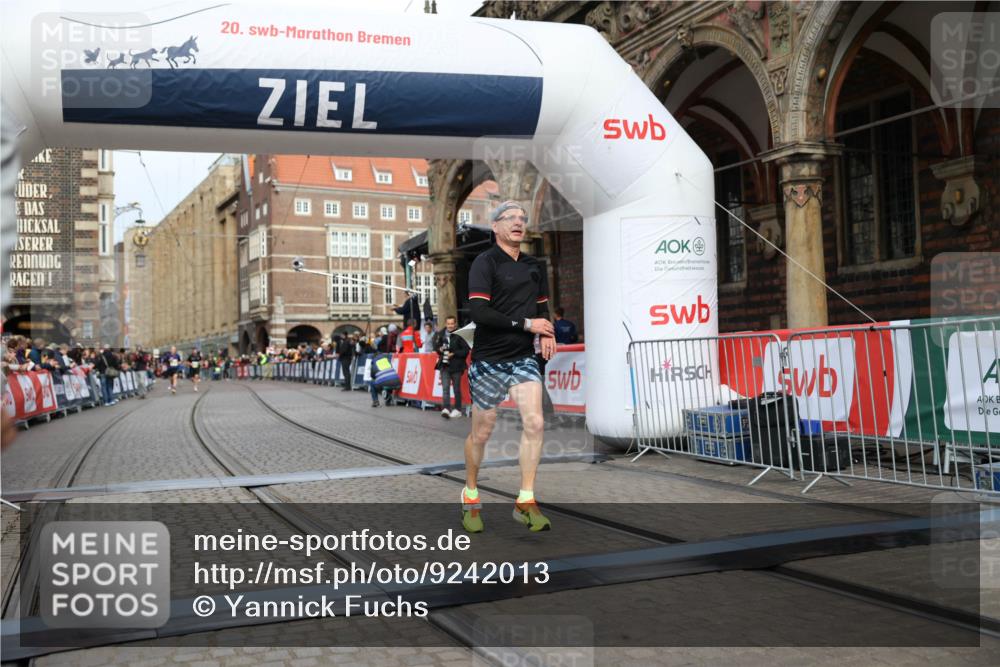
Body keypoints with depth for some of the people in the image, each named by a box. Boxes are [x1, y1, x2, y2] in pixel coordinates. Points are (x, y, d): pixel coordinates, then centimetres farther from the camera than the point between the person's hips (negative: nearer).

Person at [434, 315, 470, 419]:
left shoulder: (459, 335, -9)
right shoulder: (440, 334, 6)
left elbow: (466, 350, -11)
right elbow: (436, 346, 19)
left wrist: (454, 354, -18)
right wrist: (439, 349, -2)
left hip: (456, 366, -3)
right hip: (444, 365, 3)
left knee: (456, 388, 8)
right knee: (445, 387, -7)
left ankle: (457, 409, 19)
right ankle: (445, 409, -13)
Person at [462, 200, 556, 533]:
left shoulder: (534, 266, 12)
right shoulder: (485, 263, -8)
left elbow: (541, 306, 24)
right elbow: (478, 312, -20)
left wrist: (546, 334, 3)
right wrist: (525, 324, -19)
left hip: (524, 358, 5)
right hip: (488, 359, -4)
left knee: (534, 423, -11)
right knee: (481, 432, 5)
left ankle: (525, 502, -1)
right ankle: (470, 496, 27)